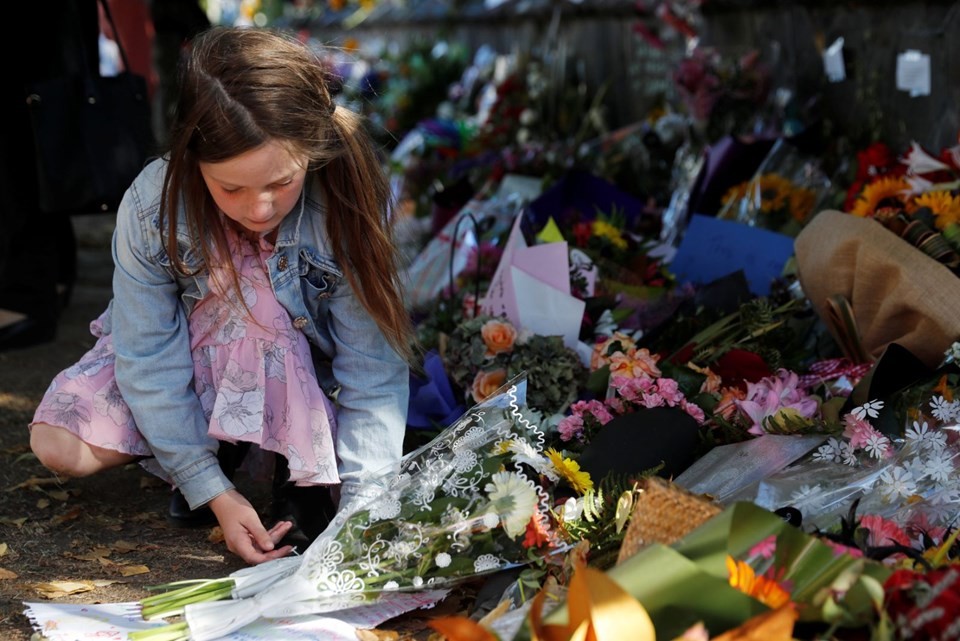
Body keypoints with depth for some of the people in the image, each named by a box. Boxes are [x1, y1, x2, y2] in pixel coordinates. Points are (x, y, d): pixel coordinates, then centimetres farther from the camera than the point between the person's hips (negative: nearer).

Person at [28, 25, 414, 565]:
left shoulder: (348, 203, -30)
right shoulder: (152, 207, -27)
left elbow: (373, 371, -28)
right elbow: (151, 359, -21)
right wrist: (213, 491, -26)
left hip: (300, 392, -2)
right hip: (183, 368, 2)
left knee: (249, 281, -33)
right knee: (59, 445, -20)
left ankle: (268, 460, -15)